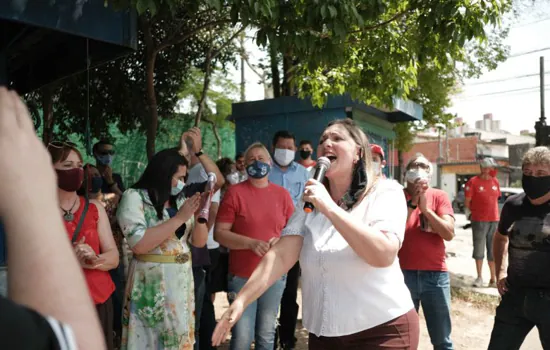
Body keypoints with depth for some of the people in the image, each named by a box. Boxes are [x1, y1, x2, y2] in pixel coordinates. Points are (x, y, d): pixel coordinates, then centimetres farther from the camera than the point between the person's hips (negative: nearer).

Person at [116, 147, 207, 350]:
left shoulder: (180, 200, 9)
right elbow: (139, 244, -22)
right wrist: (180, 218, -19)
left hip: (183, 280, 6)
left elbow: (199, 241, 9)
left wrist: (200, 215, -9)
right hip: (152, 283, -6)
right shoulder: (134, 198, -9)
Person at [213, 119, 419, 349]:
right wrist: (241, 301, -16)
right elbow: (281, 255, -5)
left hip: (382, 330, -4)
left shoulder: (385, 192, -10)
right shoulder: (310, 202, 3)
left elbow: (384, 255, -25)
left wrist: (330, 208, -26)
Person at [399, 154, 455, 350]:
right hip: (404, 273, -1)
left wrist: (425, 208, -14)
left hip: (436, 274, 1)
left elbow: (449, 233, -7)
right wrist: (411, 203, -15)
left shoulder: (439, 196, 3)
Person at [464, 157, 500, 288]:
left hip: (494, 220, 5)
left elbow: (496, 199, 18)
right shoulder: (473, 182, -8)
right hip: (479, 221, -5)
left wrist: (493, 213, 10)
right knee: (479, 250, 3)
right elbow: (467, 203, -5)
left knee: (493, 251, 9)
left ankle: (493, 278, 18)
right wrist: (477, 212, 3)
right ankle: (479, 277, 14)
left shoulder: (495, 181, 8)